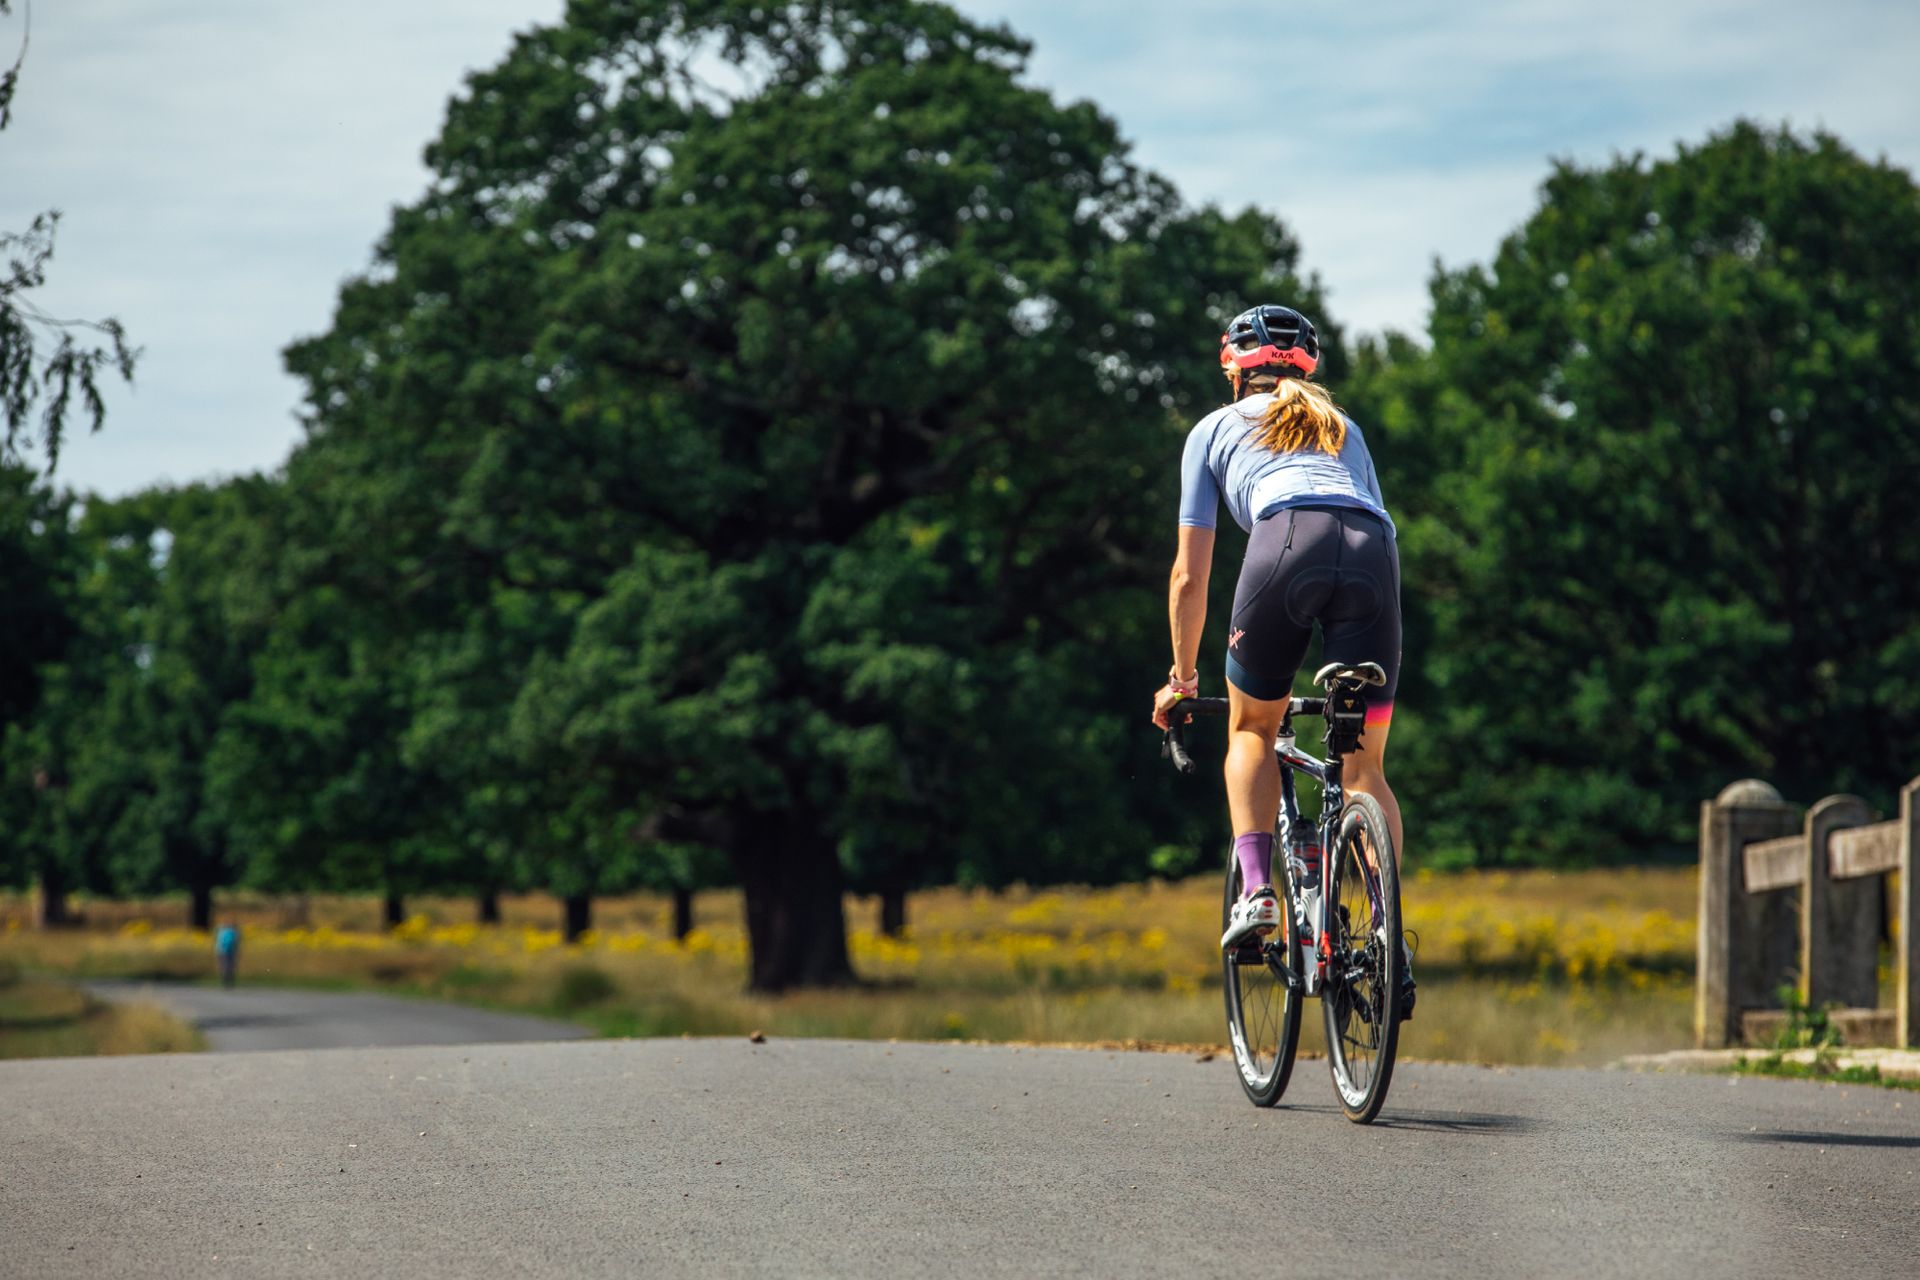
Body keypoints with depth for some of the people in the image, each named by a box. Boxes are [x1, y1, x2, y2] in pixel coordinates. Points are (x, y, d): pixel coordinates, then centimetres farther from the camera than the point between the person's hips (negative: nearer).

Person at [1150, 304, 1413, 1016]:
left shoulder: (1215, 429, 29)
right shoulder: (1342, 427, 38)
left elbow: (1190, 577, 28)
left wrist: (1182, 678, 40)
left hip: (1287, 539, -2)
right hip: (1375, 551, 2)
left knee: (1252, 730, 21)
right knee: (1366, 764, 9)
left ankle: (1255, 890, 2)